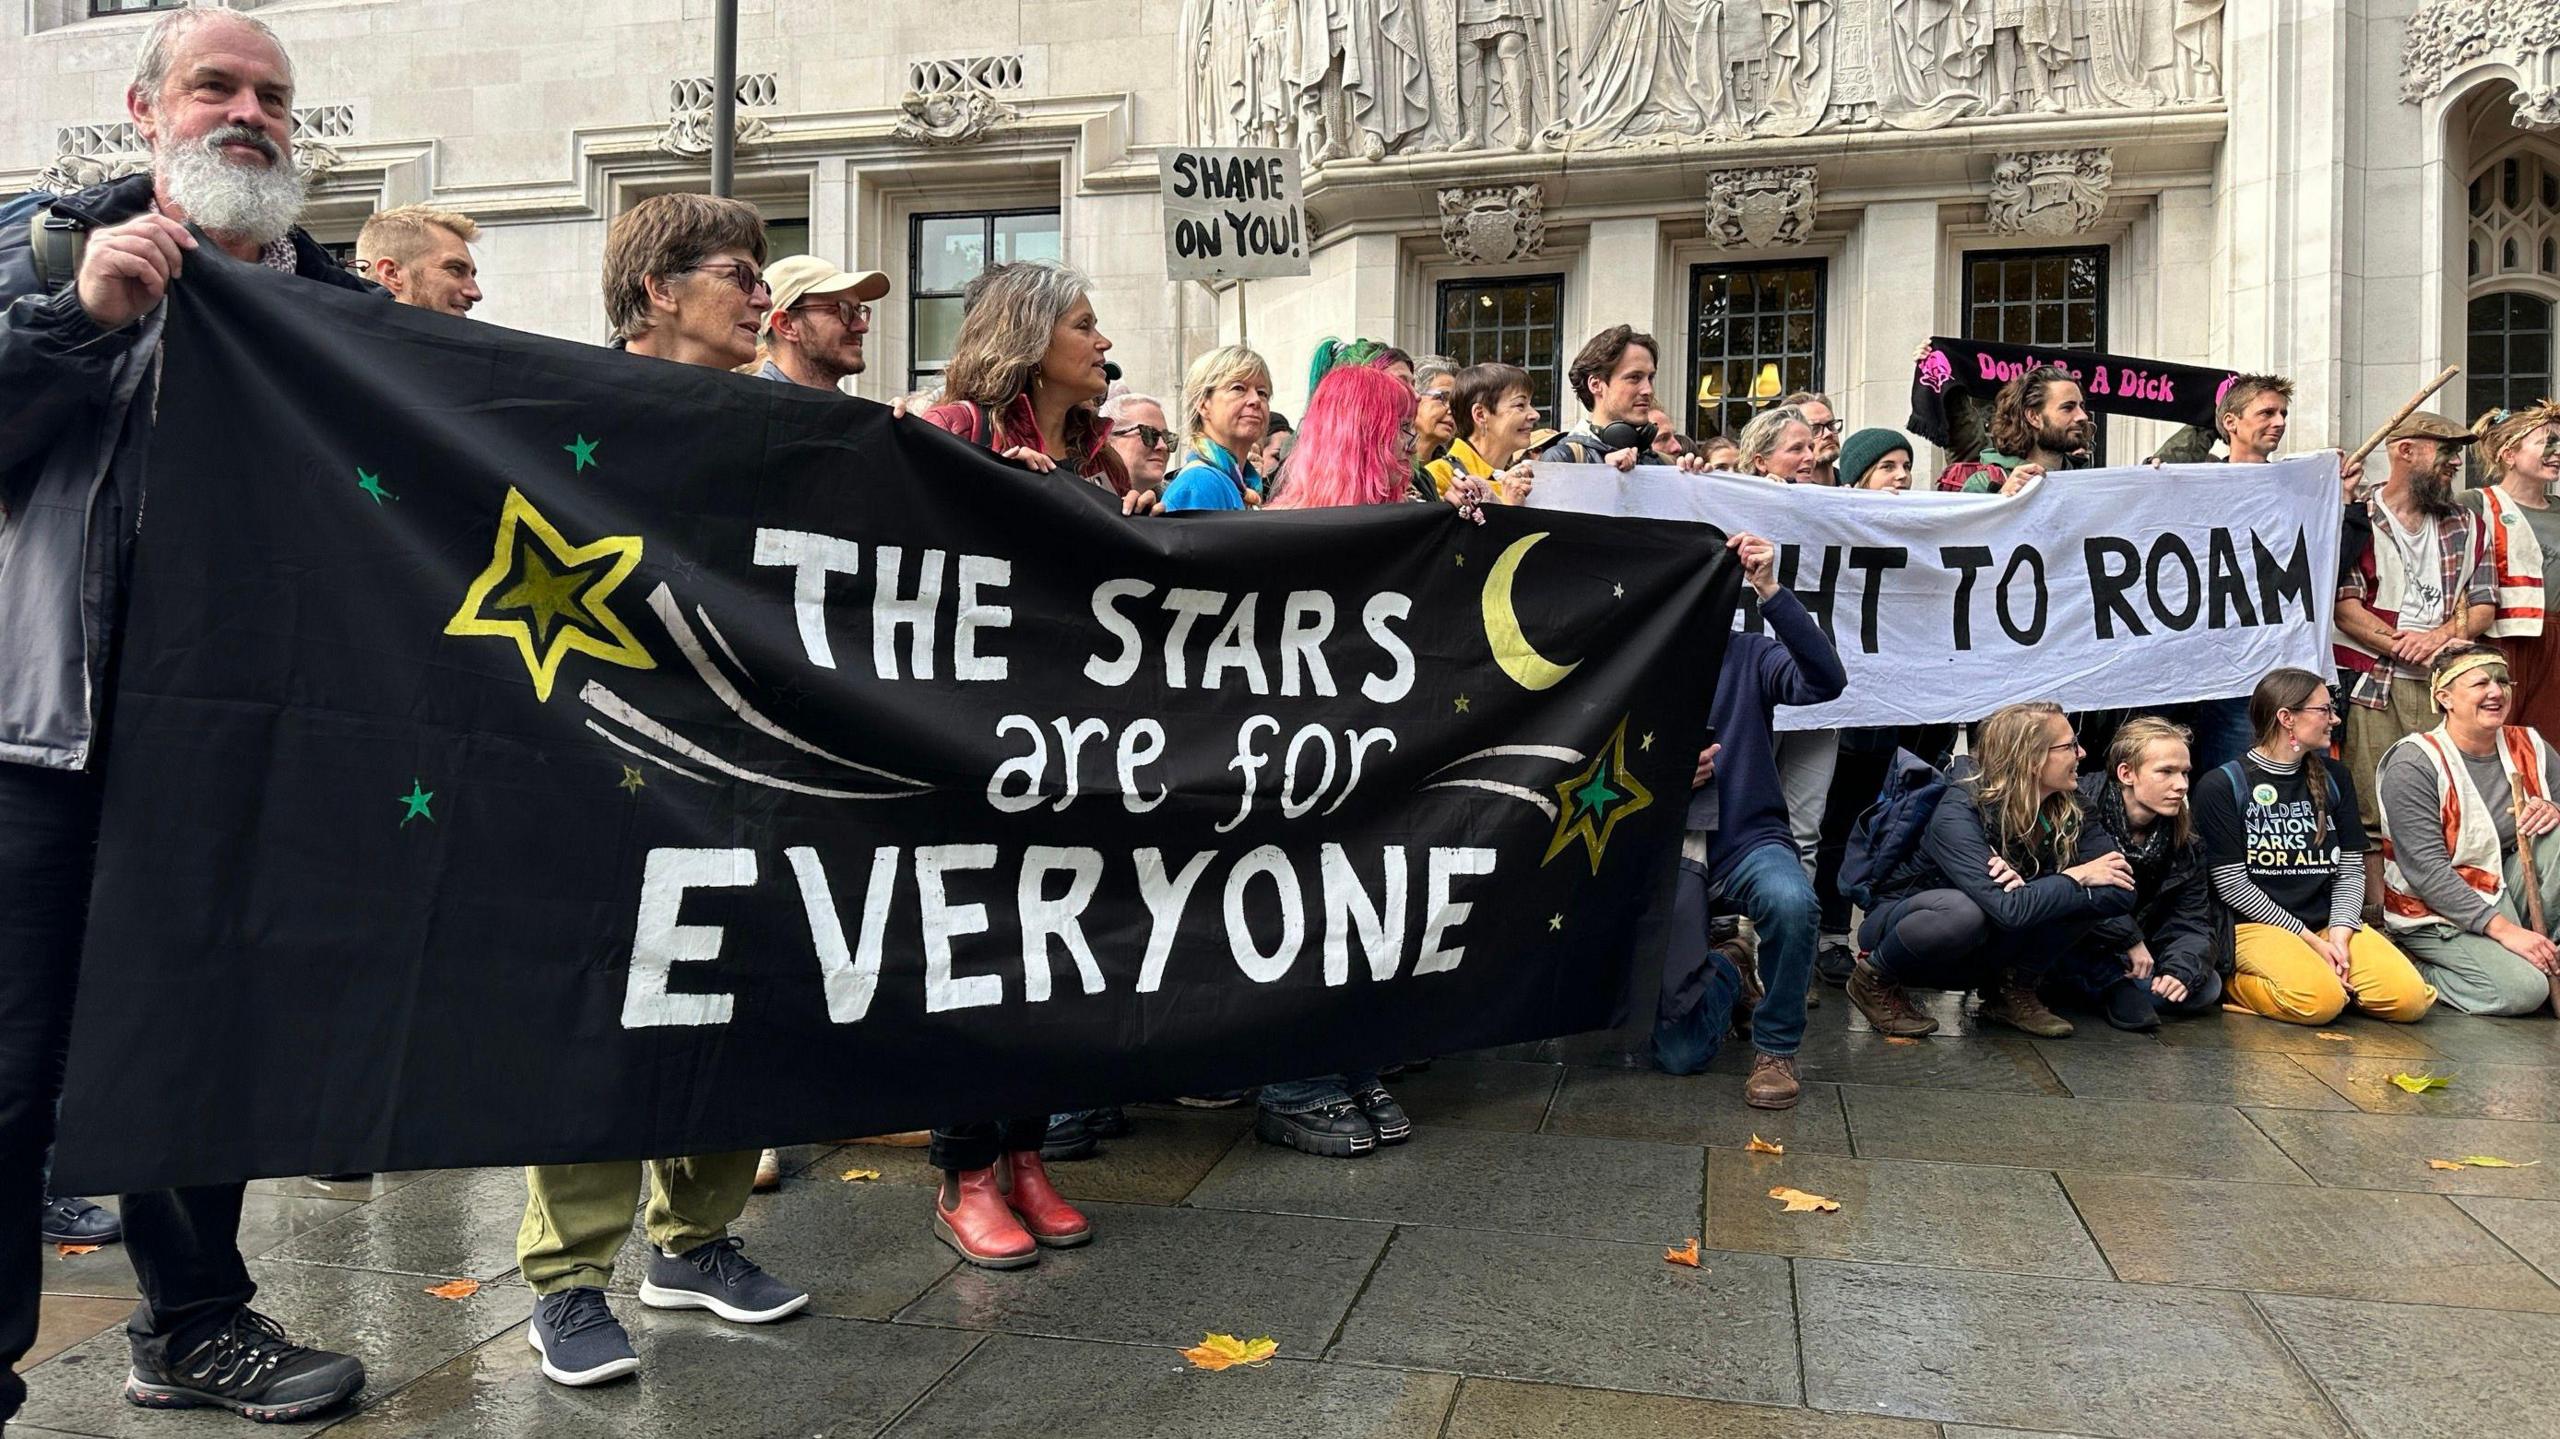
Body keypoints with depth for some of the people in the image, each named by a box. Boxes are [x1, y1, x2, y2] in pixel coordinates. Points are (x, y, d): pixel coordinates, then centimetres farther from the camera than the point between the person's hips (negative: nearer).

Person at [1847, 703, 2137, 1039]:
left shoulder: (2066, 809, -11)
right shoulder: (1957, 816, -29)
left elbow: (2120, 890, -19)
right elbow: (2009, 909, -40)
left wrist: (2030, 888, -32)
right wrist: (2076, 877, -23)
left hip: (1980, 947, 5)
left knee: (2096, 895, -16)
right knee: (1964, 910, -41)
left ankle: (2013, 991, 0)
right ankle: (1875, 979, -12)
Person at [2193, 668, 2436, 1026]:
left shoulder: (2335, 779, 13)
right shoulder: (2220, 787, -5)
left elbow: (2351, 869, 10)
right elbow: (2231, 885, -8)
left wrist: (2340, 933, -8)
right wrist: (2311, 941, -11)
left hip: (2328, 922, 6)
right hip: (2255, 926, -5)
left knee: (2409, 997, -20)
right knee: (2319, 1000, -32)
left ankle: (2332, 975, 6)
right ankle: (2236, 981, -5)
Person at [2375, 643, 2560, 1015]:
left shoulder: (2530, 747, 3)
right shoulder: (2414, 764, -16)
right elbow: (2426, 871, -22)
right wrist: (2504, 929, -27)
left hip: (2505, 896, 6)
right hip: (2437, 913, -6)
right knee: (2523, 989, -26)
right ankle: (2413, 967, -2)